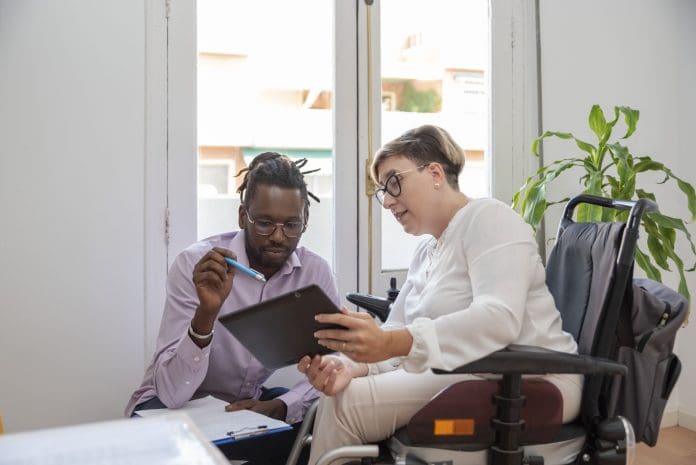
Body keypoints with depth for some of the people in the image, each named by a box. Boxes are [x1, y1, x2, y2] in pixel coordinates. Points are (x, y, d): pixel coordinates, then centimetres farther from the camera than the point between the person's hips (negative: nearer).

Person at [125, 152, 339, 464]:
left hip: (251, 404, 3)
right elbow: (171, 393, -26)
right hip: (175, 407, -2)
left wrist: (280, 406, -26)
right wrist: (206, 312, -41)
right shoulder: (195, 263, -23)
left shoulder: (316, 272, -12)